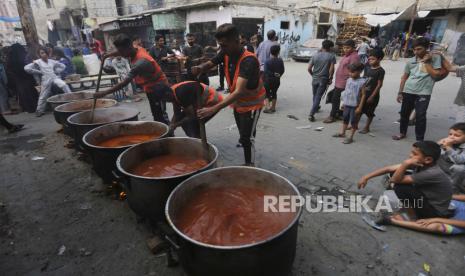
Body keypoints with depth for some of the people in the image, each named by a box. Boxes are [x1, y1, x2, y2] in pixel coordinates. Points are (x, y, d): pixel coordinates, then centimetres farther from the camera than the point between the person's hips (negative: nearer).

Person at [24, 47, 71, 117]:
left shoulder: (52, 61, 10)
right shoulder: (37, 62, 1)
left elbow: (63, 66, 20)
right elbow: (26, 68, -5)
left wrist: (56, 71, 6)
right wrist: (39, 72, -2)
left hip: (55, 77, 2)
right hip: (46, 79, -2)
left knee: (64, 85, -29)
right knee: (43, 96, 2)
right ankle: (39, 110, 15)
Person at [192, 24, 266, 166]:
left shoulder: (248, 61, -34)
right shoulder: (226, 53, -12)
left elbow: (239, 91, -44)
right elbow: (209, 64, 1)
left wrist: (213, 109, -52)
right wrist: (200, 68, -27)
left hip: (251, 103, -7)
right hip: (237, 101, 7)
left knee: (247, 138, -4)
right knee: (243, 135, 21)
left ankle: (250, 166, 16)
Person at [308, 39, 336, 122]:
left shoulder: (315, 55, 1)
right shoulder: (331, 56, -7)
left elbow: (309, 68, -1)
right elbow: (331, 69, -15)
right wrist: (330, 78, -2)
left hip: (315, 79, 3)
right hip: (324, 80, -3)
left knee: (315, 96, 22)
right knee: (318, 97, 0)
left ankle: (316, 107, 43)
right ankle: (311, 114, -8)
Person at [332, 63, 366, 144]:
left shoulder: (361, 82, -13)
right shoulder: (349, 80, 4)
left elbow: (363, 95, -13)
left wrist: (360, 107, -17)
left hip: (355, 105, -6)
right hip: (347, 104, 6)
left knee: (353, 121, 4)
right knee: (345, 119, 19)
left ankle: (350, 137, 13)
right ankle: (342, 133, 35)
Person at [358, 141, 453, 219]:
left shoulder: (433, 173, -32)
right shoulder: (420, 163, -11)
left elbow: (394, 180, -30)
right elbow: (390, 169, -8)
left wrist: (405, 164, -35)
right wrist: (366, 177, -7)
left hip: (435, 211, -7)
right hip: (426, 197, 7)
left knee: (400, 187, -28)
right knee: (396, 173, -4)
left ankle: (414, 215, -3)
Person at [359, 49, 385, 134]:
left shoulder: (380, 71, -11)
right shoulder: (367, 68, 5)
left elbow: (379, 85, -12)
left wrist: (372, 96, -15)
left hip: (372, 95, -5)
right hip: (363, 93, 6)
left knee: (369, 112, 6)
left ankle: (366, 127, 20)